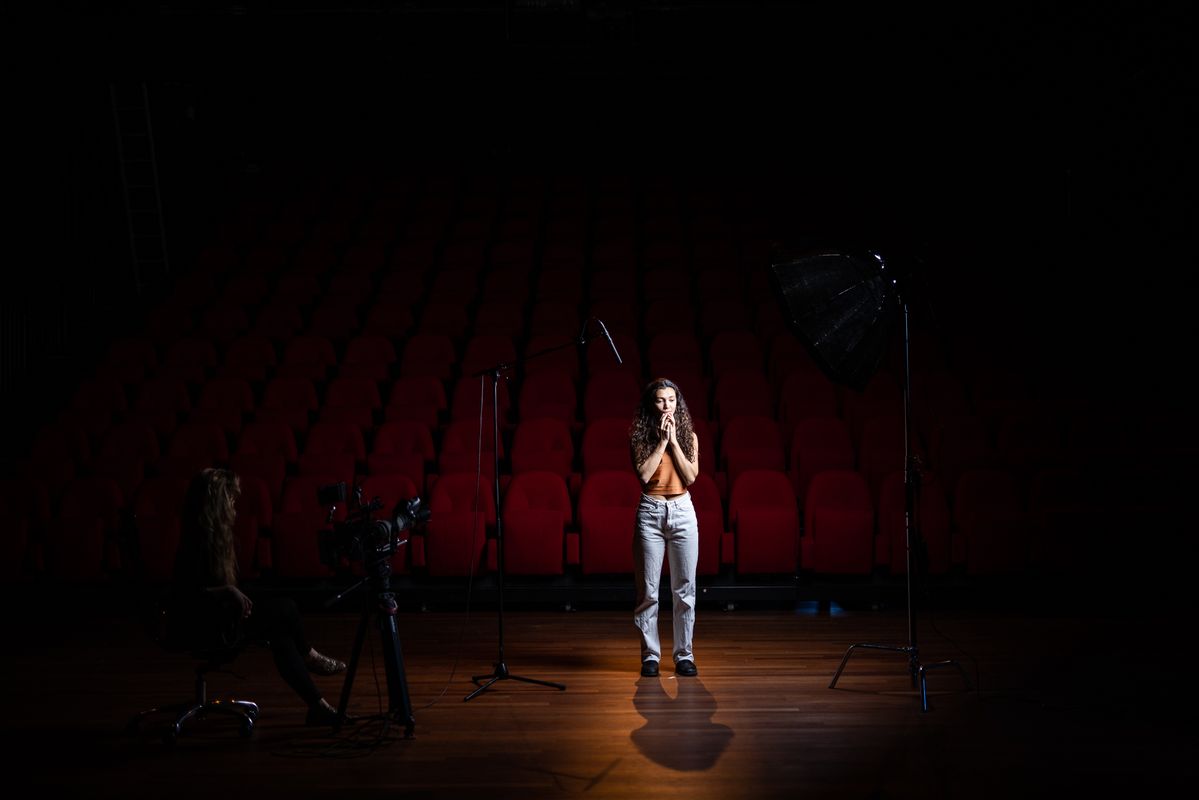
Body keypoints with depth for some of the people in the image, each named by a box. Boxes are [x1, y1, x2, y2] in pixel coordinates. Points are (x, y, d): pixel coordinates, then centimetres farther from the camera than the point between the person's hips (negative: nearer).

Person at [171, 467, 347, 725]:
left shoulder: (211, 533, 8)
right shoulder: (200, 538, -21)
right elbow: (185, 593, -21)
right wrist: (229, 591, -23)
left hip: (214, 617, 9)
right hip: (201, 625, -9)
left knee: (280, 631, -3)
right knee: (284, 609, -8)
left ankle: (318, 706, 2)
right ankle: (309, 656, 16)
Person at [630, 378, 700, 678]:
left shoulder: (688, 436, 6)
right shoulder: (639, 436, 1)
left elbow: (691, 477, -5)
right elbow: (644, 474, -11)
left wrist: (674, 441, -9)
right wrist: (662, 441, -11)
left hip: (682, 512, 1)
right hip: (650, 512, -1)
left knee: (685, 588, 4)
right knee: (648, 589, 2)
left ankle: (684, 655, 14)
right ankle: (650, 655, 13)